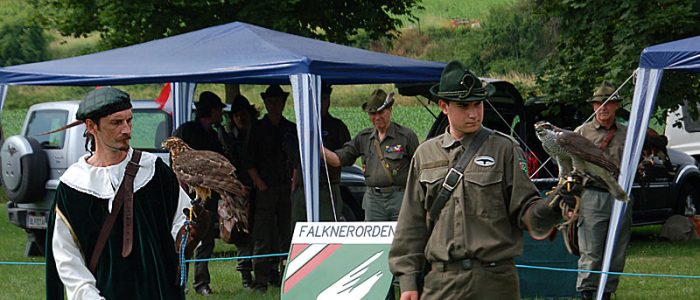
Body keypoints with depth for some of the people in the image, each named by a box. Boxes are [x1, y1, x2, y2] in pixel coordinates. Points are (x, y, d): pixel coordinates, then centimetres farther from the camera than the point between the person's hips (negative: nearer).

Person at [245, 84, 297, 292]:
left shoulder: (291, 129, 13)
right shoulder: (258, 129, 3)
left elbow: (297, 159, 16)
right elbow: (249, 162, 1)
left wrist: (295, 183, 4)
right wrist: (261, 185, -8)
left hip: (287, 188, 4)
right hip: (265, 188, -4)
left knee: (284, 235, 3)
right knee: (262, 236, -7)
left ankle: (276, 275, 11)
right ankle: (260, 280, -8)